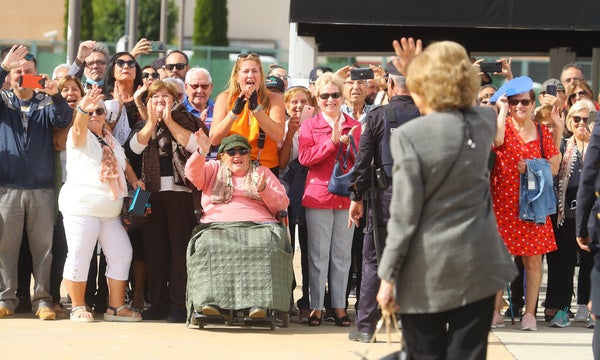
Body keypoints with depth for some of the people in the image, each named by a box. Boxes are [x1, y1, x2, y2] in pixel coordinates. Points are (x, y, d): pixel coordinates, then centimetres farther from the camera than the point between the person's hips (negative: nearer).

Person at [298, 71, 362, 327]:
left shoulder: (354, 126, 11)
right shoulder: (309, 126, 5)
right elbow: (305, 157, -9)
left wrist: (349, 143, -10)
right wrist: (332, 141, -16)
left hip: (346, 197, 2)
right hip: (318, 195, -2)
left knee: (342, 254, 4)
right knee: (318, 255, -1)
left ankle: (339, 306, 10)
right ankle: (316, 306, 4)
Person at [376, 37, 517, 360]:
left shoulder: (409, 136, -15)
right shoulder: (486, 123, 1)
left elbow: (404, 214, -14)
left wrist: (388, 275, -7)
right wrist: (416, 72, 20)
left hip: (426, 270, -4)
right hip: (478, 264, 4)